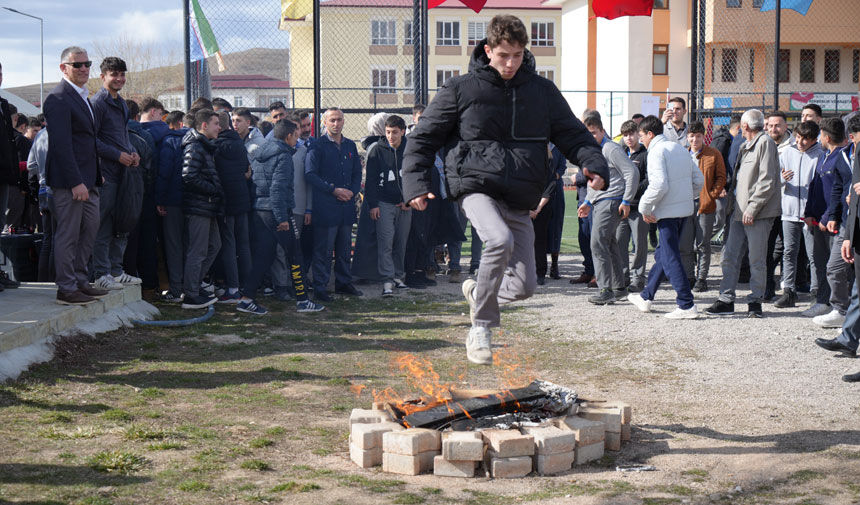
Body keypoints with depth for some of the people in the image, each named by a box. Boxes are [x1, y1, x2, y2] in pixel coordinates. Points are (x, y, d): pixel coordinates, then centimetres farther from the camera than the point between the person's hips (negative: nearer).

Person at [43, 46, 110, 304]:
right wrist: (76, 182, -23)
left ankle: (80, 280, 24)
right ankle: (66, 289, 4)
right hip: (69, 179, -10)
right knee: (68, 234, -3)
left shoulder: (82, 96, 18)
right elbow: (61, 144, -19)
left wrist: (96, 176, 17)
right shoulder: (58, 99, -13)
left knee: (90, 229, 14)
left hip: (87, 179, 10)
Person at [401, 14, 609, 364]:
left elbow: (572, 133, 10)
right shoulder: (461, 89, 1)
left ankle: (477, 291, 37)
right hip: (476, 187, -4)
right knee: (500, 240, -34)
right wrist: (416, 183, -9)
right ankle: (480, 329, -16)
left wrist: (594, 164, -11)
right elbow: (424, 137, 5)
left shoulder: (542, 92, 9)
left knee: (524, 286, 2)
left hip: (519, 200, 4)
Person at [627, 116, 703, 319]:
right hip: (685, 209, 9)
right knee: (662, 254, 18)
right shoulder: (679, 149, 14)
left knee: (670, 258, -5)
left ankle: (687, 305, -7)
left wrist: (645, 207, -12)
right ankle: (646, 297, 29)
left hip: (668, 211, -9)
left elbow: (659, 185, -23)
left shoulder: (656, 151, -12)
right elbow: (699, 180, 14)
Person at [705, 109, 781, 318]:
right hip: (740, 212, 9)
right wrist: (732, 197, 18)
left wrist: (752, 207, -18)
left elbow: (767, 181, -15)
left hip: (758, 214, -8)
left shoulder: (765, 143, -8)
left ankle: (755, 301, 8)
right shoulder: (745, 146, 20)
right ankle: (726, 300, 10)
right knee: (729, 257, 5)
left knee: (757, 261, -2)